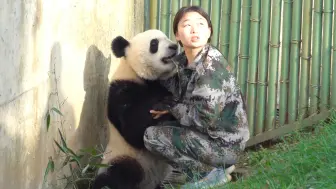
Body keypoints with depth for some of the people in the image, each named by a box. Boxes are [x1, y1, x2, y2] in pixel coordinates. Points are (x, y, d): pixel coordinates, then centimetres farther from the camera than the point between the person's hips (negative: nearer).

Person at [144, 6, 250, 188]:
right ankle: (218, 165, 12)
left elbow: (204, 117, -25)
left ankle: (212, 171, -6)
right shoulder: (181, 62, 5)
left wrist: (171, 107, -10)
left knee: (152, 136, -9)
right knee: (163, 127, 22)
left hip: (223, 142, -8)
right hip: (210, 132, 8)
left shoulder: (212, 65, -21)